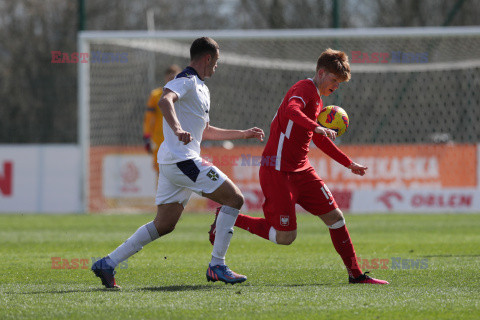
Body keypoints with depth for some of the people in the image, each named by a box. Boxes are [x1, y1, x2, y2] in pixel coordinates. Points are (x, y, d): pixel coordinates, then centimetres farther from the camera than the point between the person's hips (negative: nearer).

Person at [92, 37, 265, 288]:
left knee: (164, 225, 10)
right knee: (234, 198, -8)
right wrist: (177, 129, -46)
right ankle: (217, 266, -9)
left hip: (171, 163, 10)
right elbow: (165, 100, -29)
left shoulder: (201, 88, 24)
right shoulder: (186, 80, -8)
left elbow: (206, 132, 35)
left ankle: (108, 263, 9)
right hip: (182, 160, -10)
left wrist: (244, 134, 37)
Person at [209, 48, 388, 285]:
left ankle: (355, 274, 8)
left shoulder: (317, 100, 20)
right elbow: (291, 110, -35)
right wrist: (317, 128, -50)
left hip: (301, 170, 10)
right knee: (285, 237, -8)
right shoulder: (305, 89, -11)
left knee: (335, 216, 2)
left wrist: (349, 163, 37)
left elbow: (320, 141, 34)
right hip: (277, 171, -10)